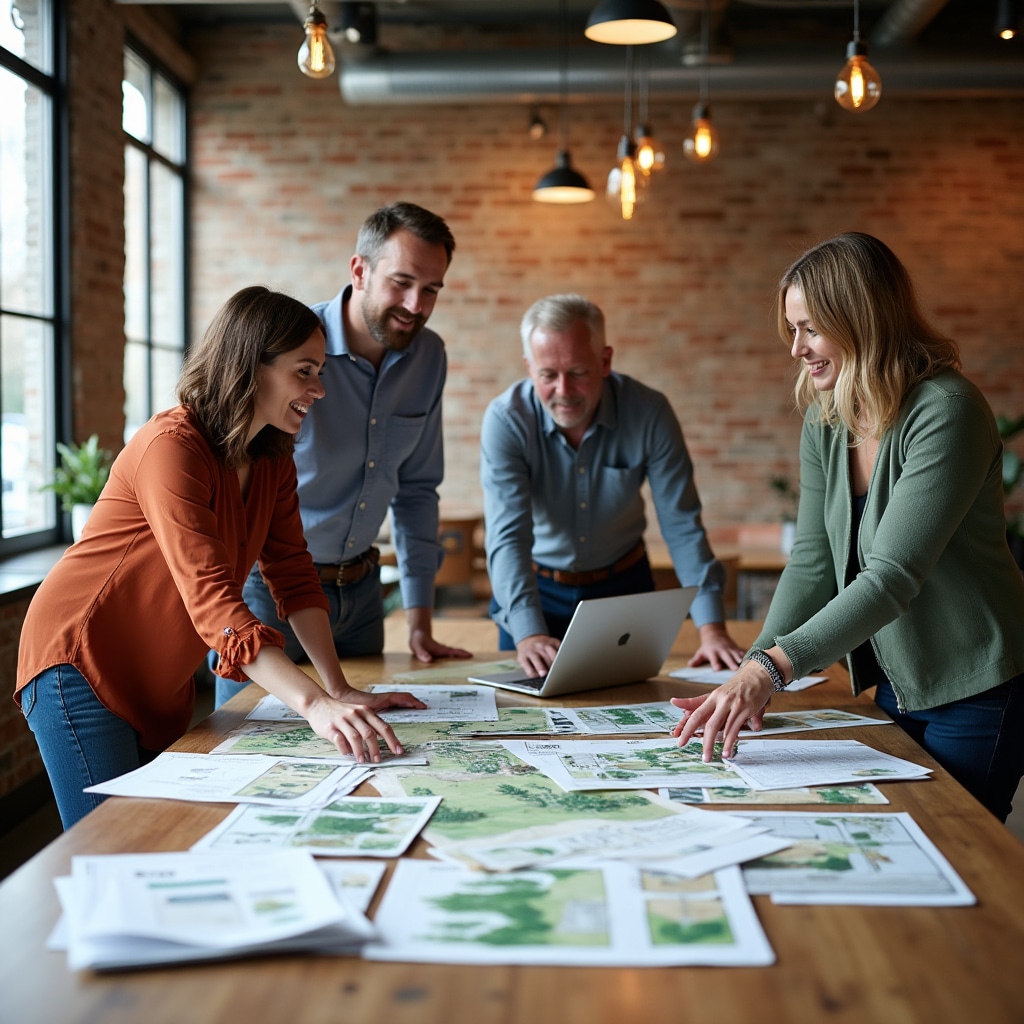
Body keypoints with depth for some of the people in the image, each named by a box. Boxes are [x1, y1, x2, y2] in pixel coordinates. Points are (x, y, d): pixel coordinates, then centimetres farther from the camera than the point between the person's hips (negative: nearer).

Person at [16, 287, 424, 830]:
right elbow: (212, 600, -34)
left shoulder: (272, 460, 3)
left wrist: (340, 691, -8)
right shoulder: (171, 447, -25)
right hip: (80, 666, -8)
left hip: (161, 684, 8)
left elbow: (294, 576, 2)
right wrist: (314, 705, -42)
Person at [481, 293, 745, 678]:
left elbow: (682, 526, -16)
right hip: (534, 588, -1)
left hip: (623, 586, 1)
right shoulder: (506, 420, -22)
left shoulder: (649, 413, -18)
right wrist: (528, 633, -43)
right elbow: (508, 535, -29)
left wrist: (711, 628, -24)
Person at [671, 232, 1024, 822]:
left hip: (977, 691, -7)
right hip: (895, 684, 7)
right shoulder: (825, 423, 1)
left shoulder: (947, 413, -23)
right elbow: (812, 563, -2)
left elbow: (893, 576, -31)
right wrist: (753, 673, -15)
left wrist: (772, 667, -39)